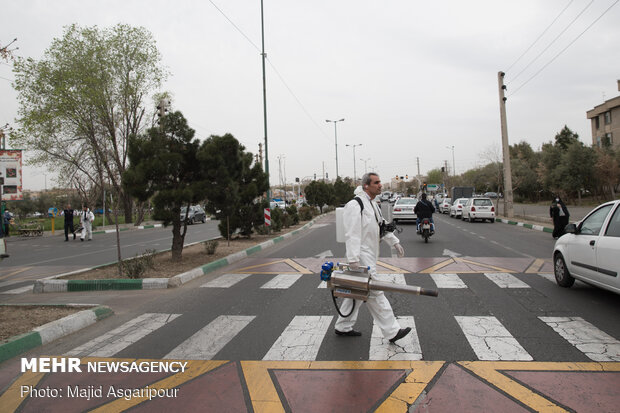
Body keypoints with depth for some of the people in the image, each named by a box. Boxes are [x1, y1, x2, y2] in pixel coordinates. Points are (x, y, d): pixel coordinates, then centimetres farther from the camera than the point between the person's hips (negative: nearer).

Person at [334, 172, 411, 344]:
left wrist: (395, 242, 23)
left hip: (369, 255, 10)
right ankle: (392, 331, 3)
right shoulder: (355, 205, -16)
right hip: (362, 256, -10)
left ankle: (343, 327, 27)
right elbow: (352, 234, -22)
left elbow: (382, 225, 28)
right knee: (375, 294, -4)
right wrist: (353, 259, -26)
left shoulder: (373, 205, 16)